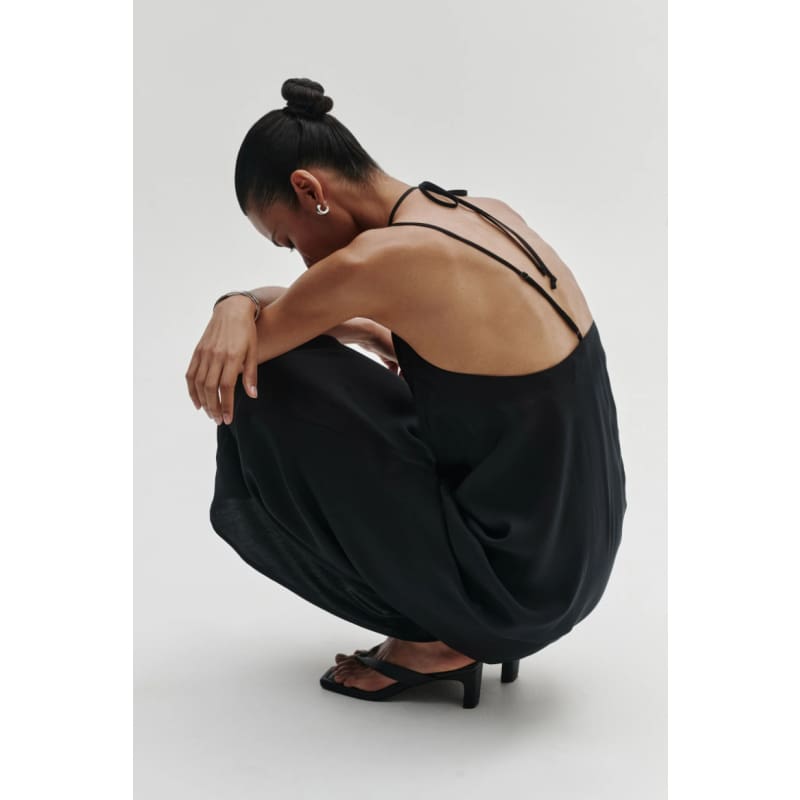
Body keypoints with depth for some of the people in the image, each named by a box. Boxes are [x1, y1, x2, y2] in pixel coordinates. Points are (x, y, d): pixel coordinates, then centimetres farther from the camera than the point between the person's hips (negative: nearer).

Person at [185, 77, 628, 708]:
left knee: (272, 393, -8)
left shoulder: (380, 258, -23)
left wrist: (238, 304, 7)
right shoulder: (493, 215, 2)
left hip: (517, 589, -8)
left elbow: (252, 340, -11)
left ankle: (435, 642, 4)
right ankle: (457, 627, 17)